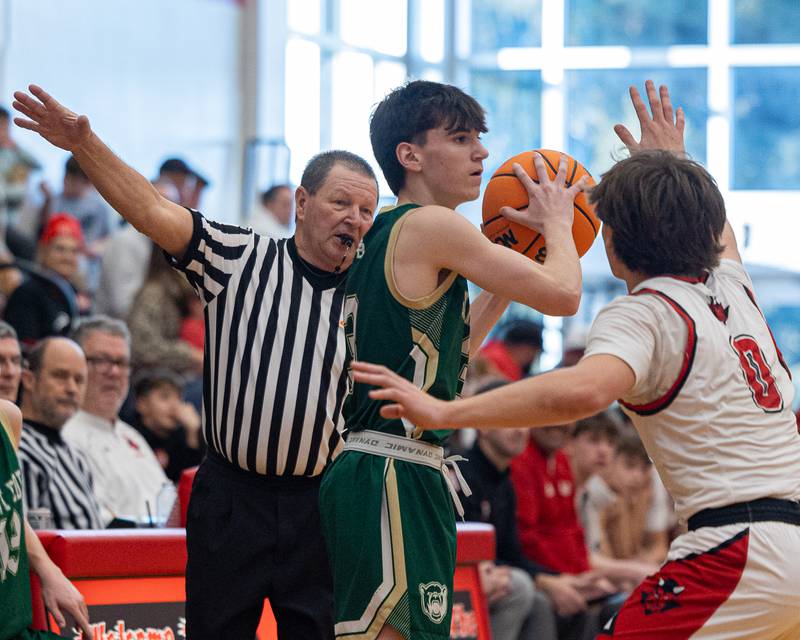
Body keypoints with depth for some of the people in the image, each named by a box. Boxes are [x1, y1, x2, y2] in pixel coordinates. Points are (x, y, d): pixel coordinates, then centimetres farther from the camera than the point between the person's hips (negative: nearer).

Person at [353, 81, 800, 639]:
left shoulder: (642, 314, -6)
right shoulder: (732, 287, 16)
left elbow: (583, 390, -30)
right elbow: (717, 228, 44)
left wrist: (444, 412, -29)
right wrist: (673, 161, 58)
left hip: (740, 549, -9)